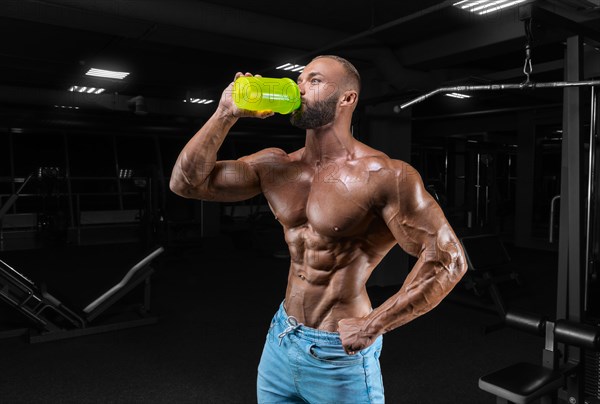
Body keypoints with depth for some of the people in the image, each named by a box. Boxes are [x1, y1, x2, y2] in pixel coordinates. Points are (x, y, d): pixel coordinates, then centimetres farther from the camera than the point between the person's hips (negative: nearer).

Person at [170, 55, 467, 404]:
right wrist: (226, 115, -11)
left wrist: (372, 326, -19)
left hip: (340, 355, -5)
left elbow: (448, 259, -19)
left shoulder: (383, 175, -19)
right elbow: (187, 182, -1)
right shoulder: (275, 165, 0)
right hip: (279, 341, 6)